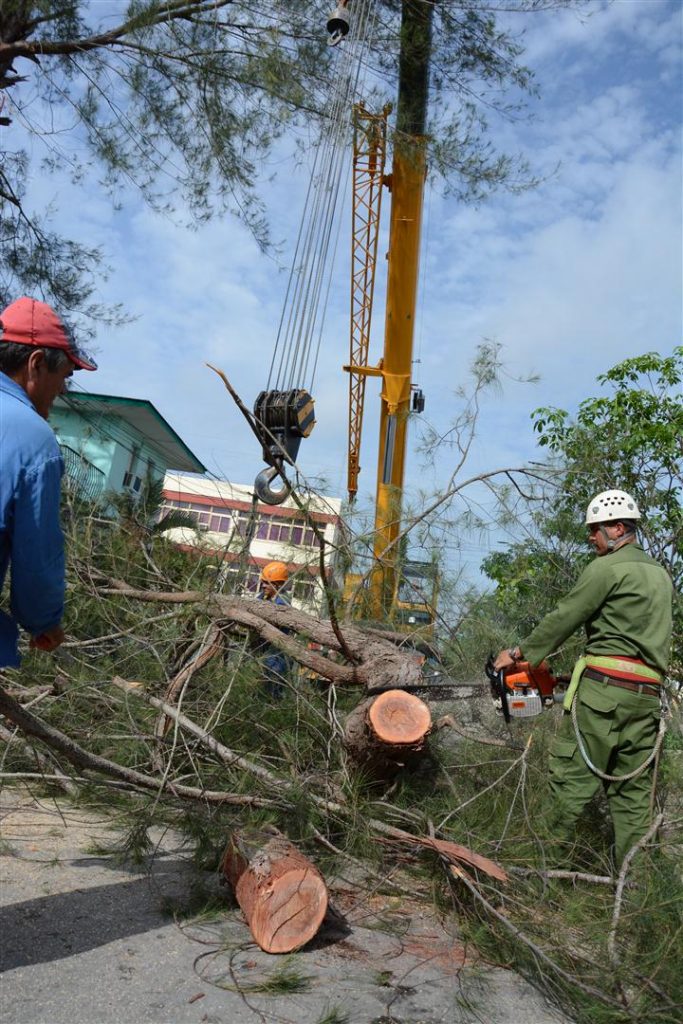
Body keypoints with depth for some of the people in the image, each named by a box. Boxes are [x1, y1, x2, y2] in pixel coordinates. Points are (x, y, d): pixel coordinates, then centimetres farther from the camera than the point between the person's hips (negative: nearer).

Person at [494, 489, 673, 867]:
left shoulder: (606, 568, -5)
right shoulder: (660, 574, 20)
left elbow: (563, 619, -5)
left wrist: (519, 653, 4)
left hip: (604, 685, -8)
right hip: (647, 693, 8)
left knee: (573, 771, -2)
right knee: (632, 787, 10)